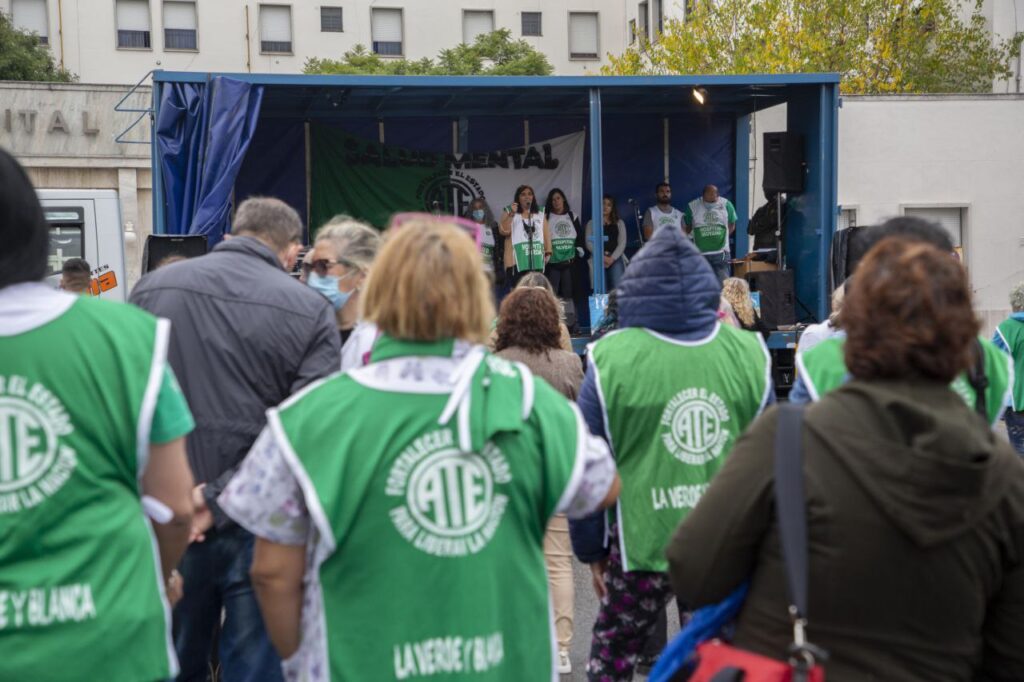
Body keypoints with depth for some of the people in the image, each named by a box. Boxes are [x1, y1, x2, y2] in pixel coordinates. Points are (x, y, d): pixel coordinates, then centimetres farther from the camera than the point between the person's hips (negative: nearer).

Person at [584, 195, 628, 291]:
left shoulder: (619, 223, 16)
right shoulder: (591, 223, 14)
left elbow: (622, 243, 6)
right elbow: (589, 243, 3)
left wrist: (612, 258, -10)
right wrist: (602, 257, -11)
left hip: (615, 259, 1)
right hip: (598, 260, 0)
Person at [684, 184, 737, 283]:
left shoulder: (726, 204, 1)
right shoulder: (692, 206, -2)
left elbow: (732, 225, 13)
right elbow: (687, 228, 8)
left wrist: (721, 237, 6)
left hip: (721, 252, 0)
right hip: (700, 254, 0)